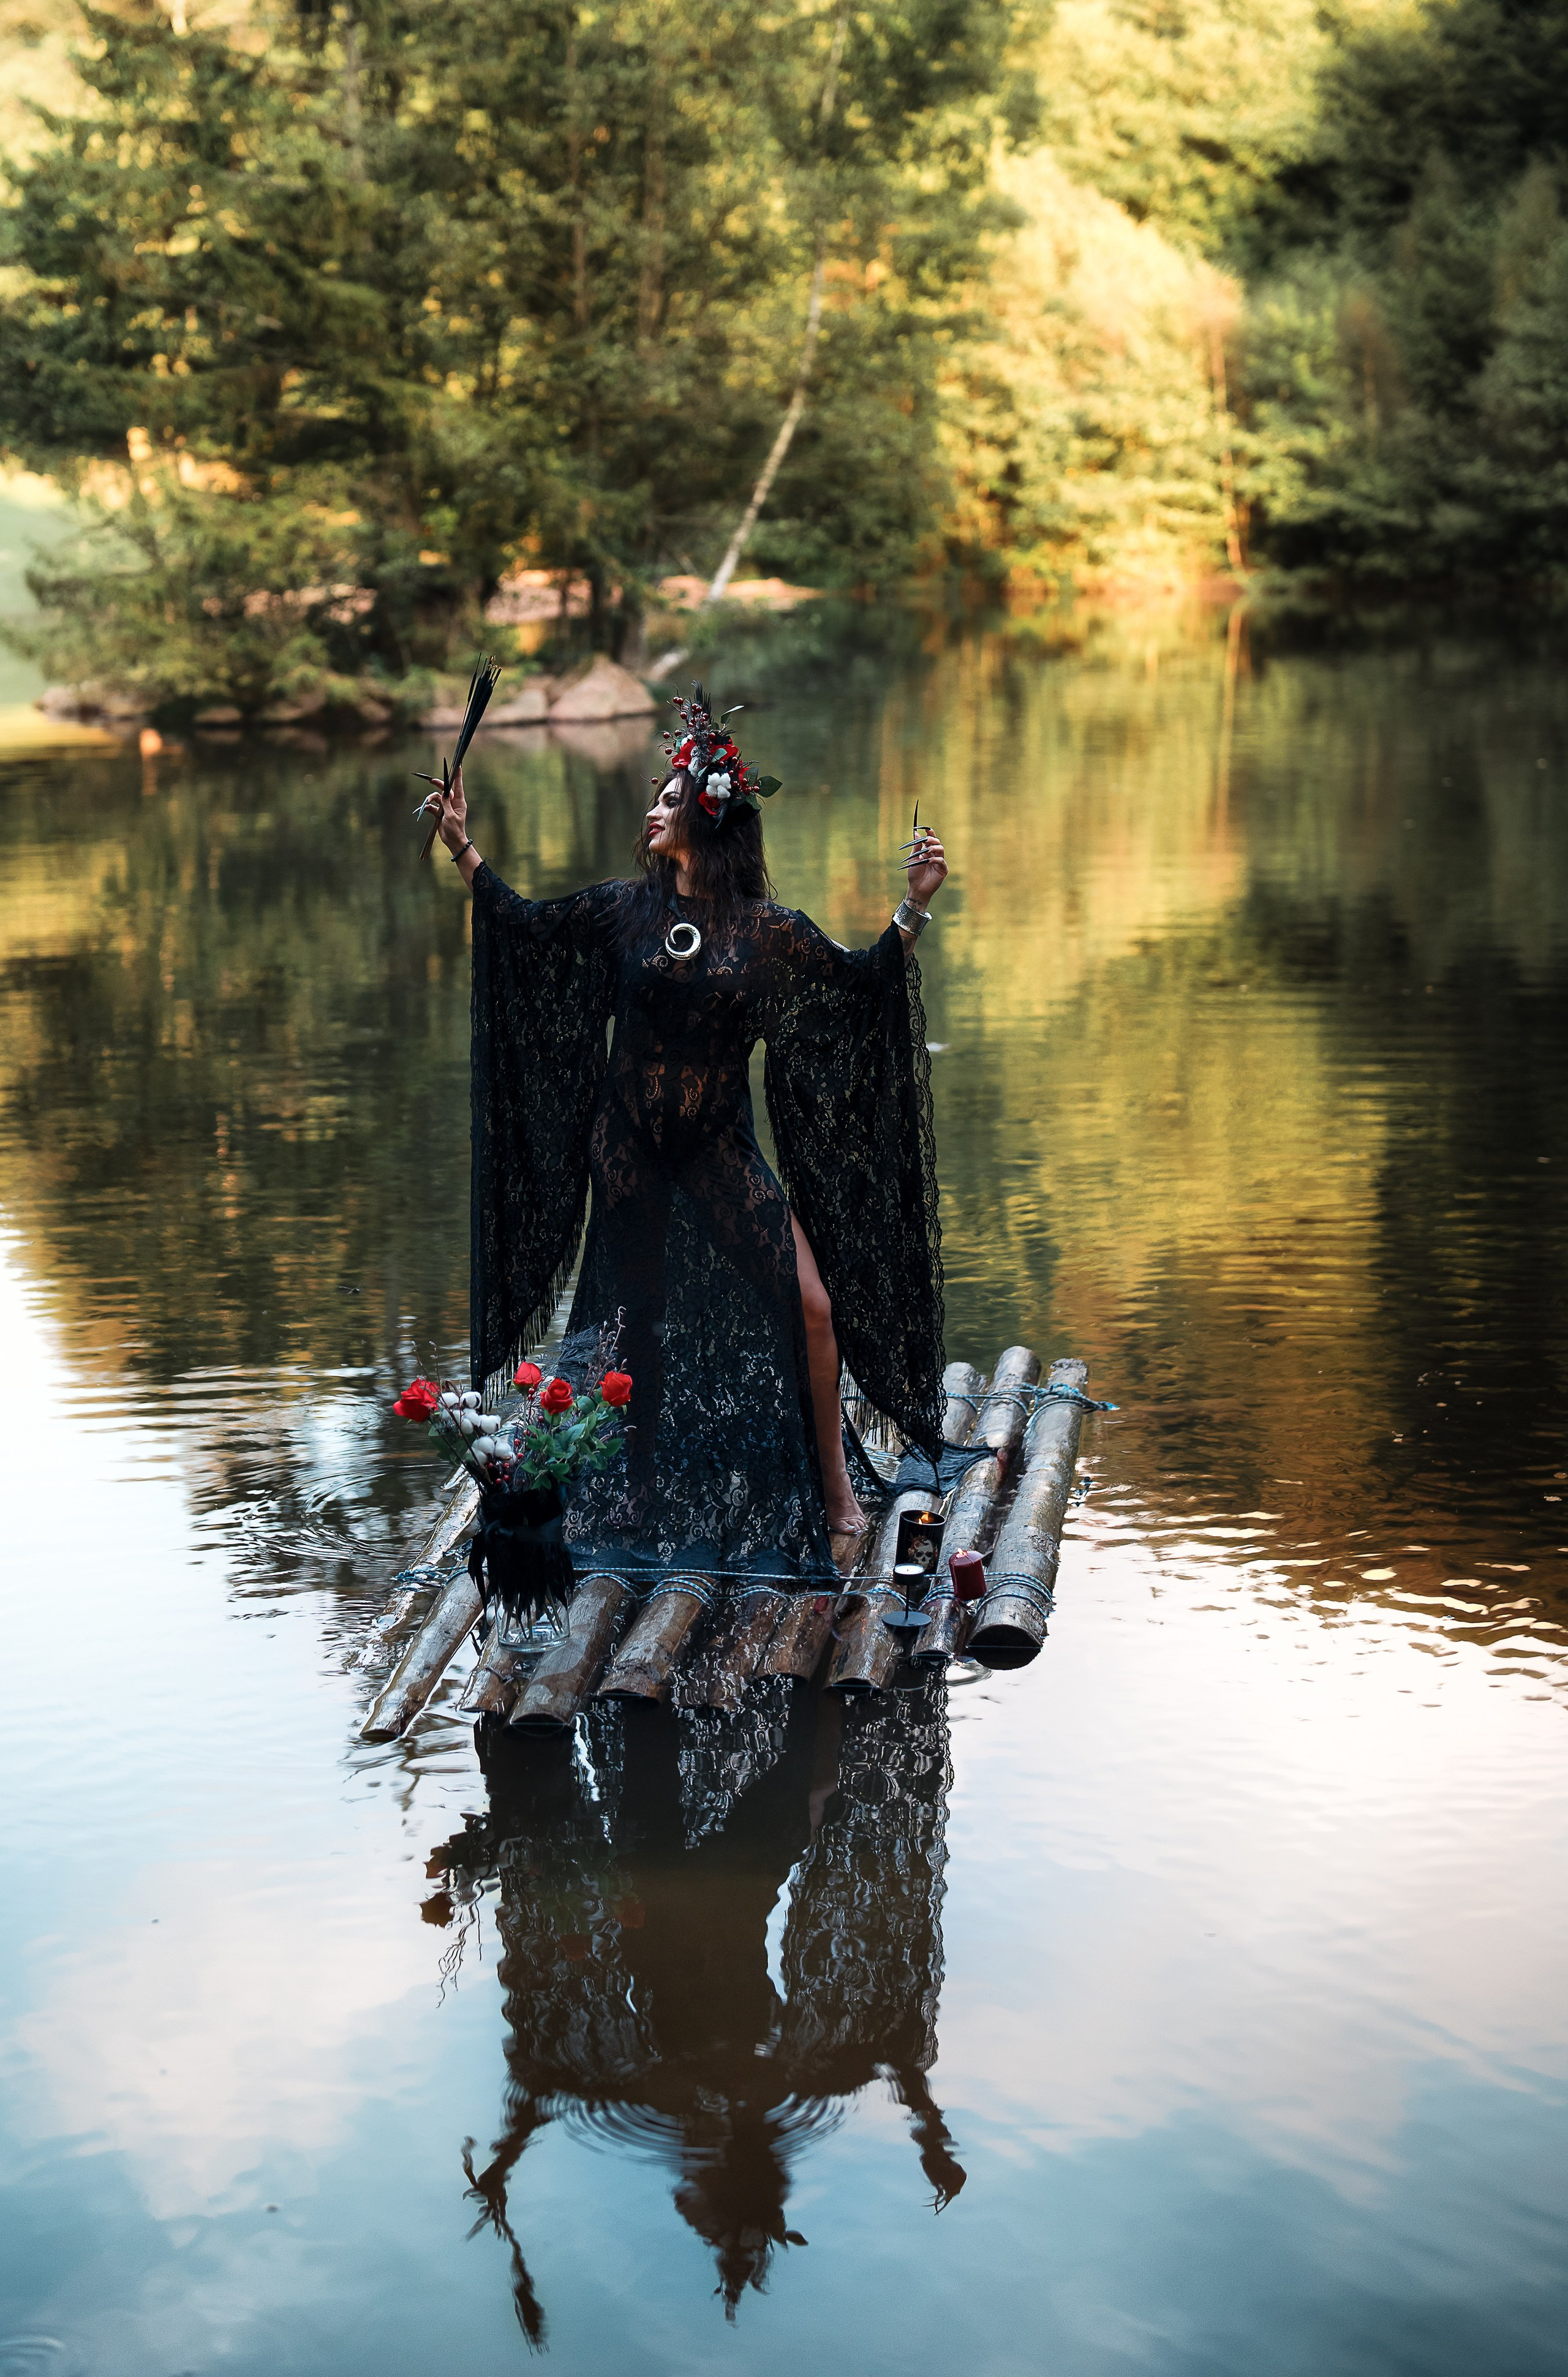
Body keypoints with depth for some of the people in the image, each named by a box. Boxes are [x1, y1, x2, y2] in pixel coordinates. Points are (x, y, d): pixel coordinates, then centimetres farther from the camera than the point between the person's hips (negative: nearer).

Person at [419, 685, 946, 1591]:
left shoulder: (764, 930, -6)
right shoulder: (626, 910, 0)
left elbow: (861, 981, -3)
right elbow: (524, 927, 8)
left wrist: (915, 910, -16)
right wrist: (464, 849, 4)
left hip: (723, 1154, -2)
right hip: (631, 1152, 2)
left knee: (810, 1306, -12)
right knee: (626, 1326, 11)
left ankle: (833, 1487, 5)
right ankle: (614, 1500, 31)